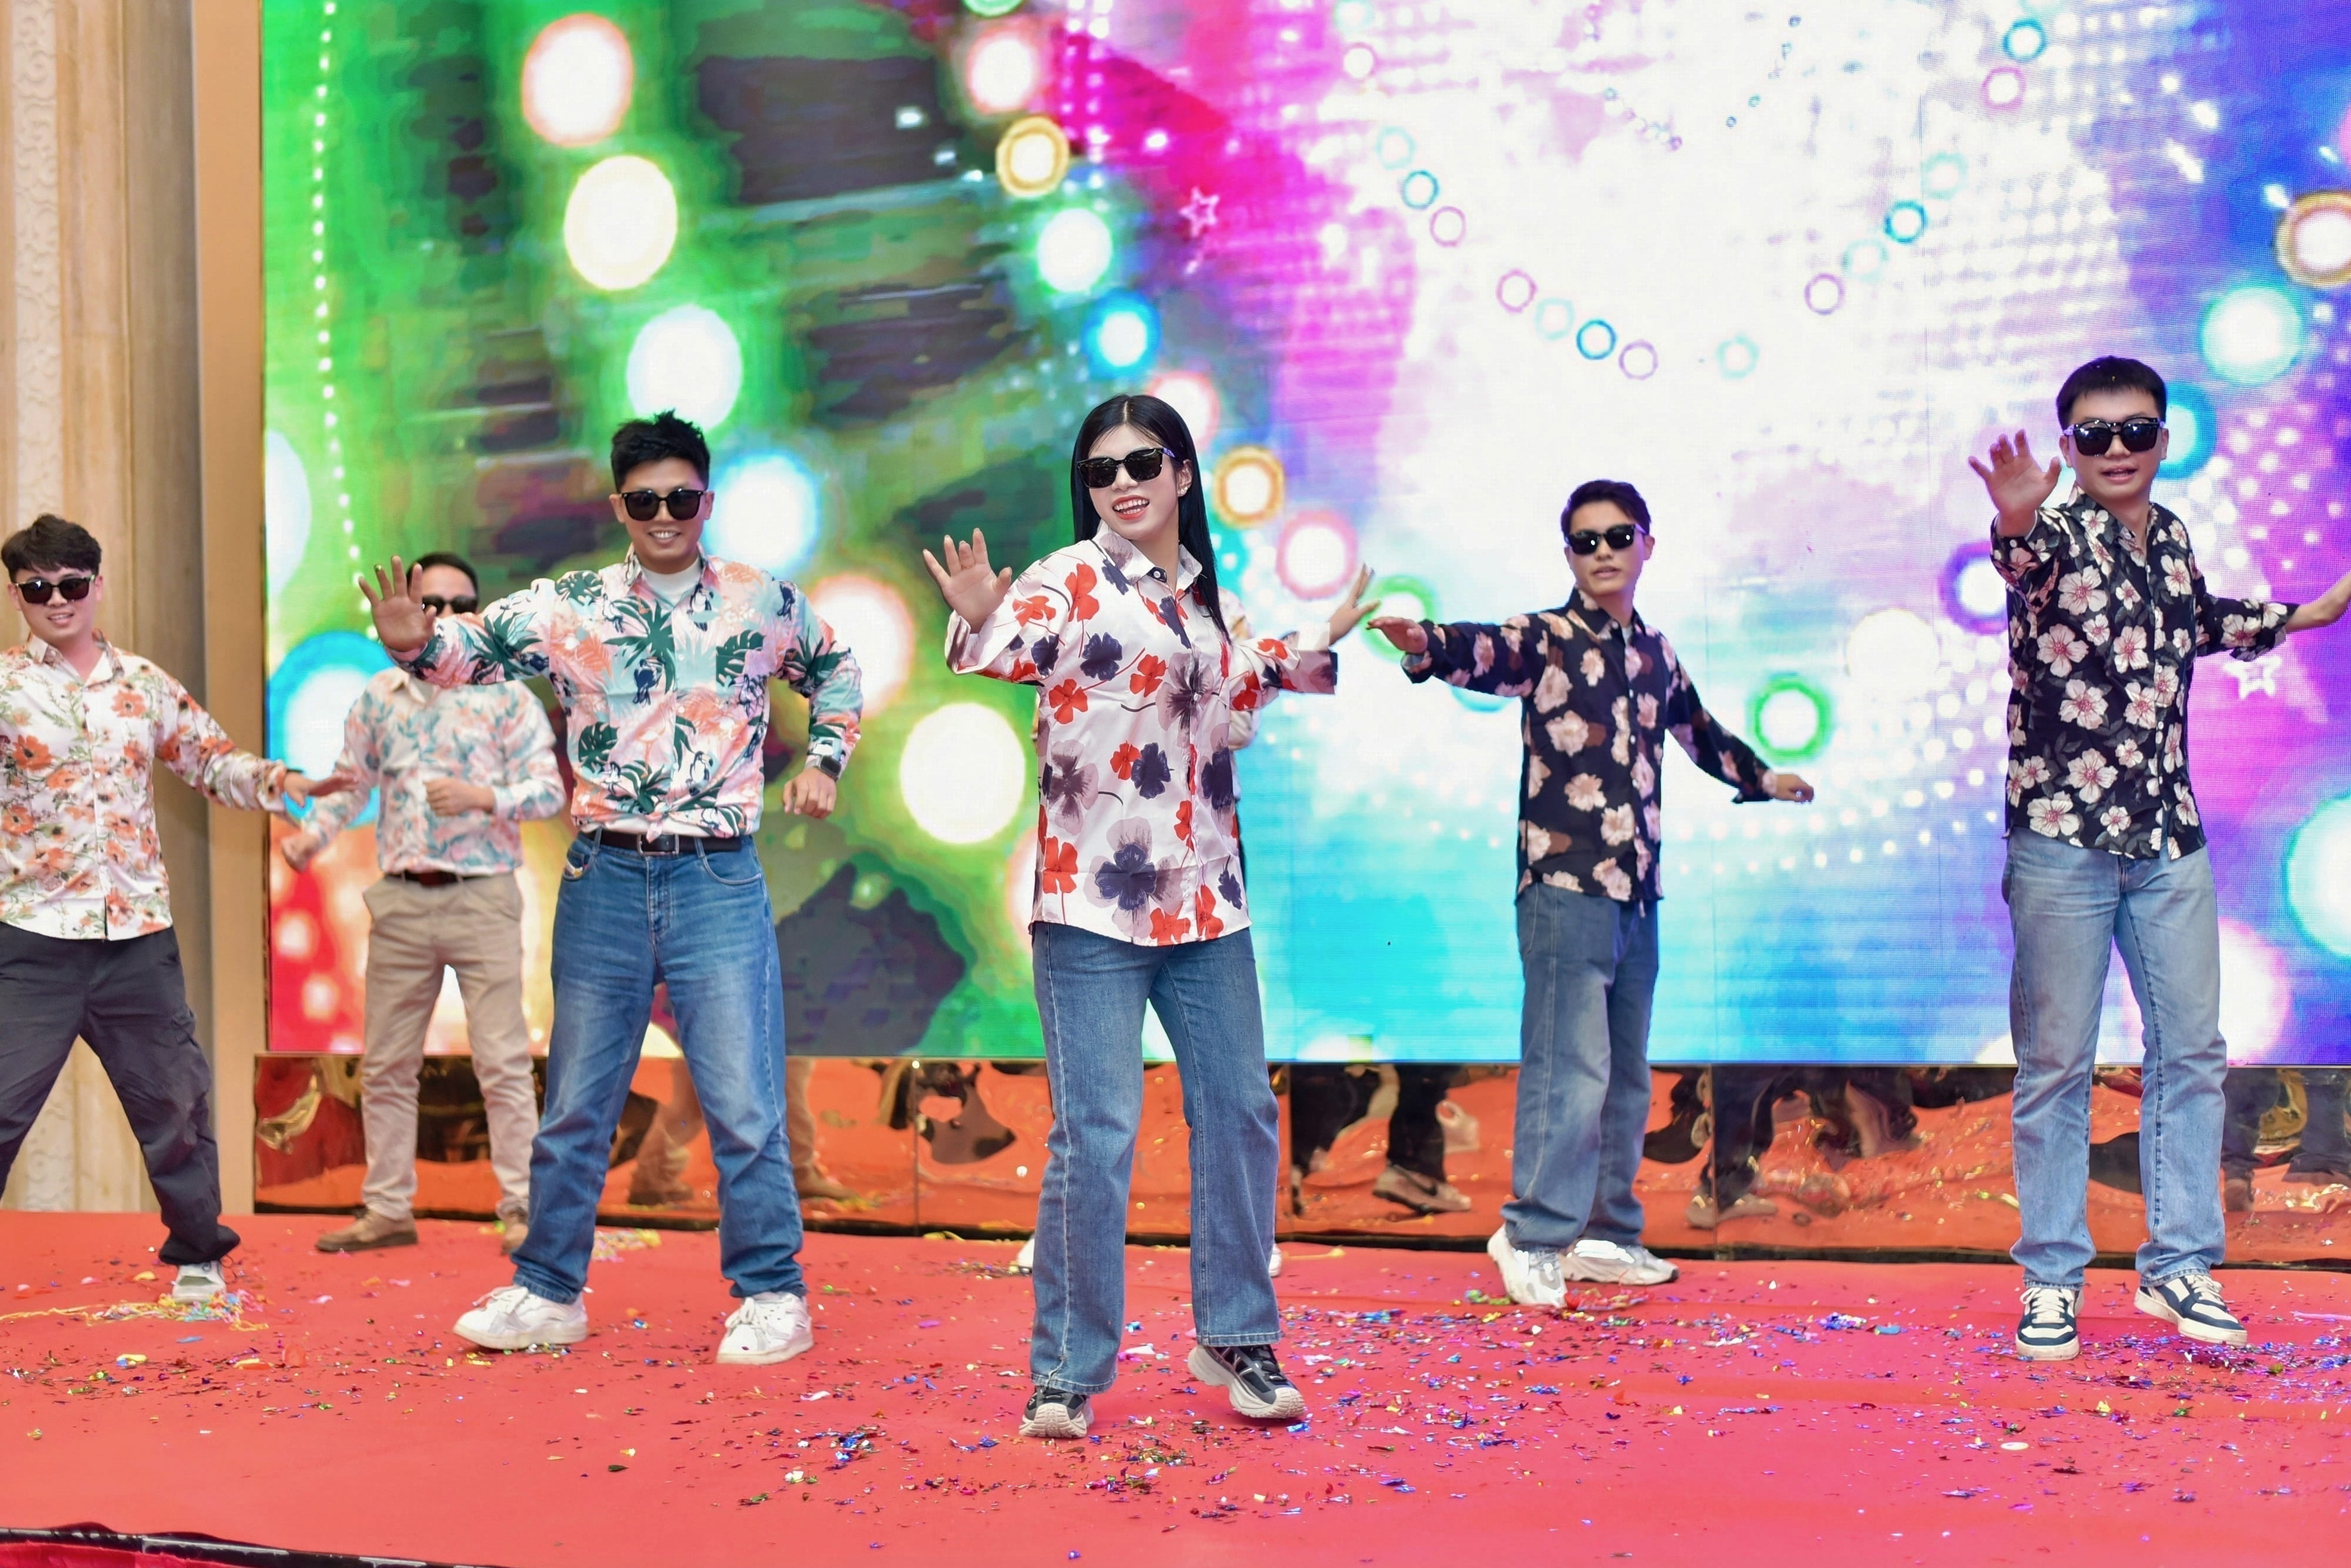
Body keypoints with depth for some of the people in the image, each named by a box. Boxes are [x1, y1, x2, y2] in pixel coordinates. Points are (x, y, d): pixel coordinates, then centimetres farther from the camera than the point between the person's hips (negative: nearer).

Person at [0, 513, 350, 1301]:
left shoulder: (145, 684, 10)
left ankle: (198, 1252, 29)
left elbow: (214, 761, 16)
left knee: (175, 1099, 13)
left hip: (139, 935, 4)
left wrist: (282, 782, -2)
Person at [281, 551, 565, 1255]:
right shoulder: (379, 696, 9)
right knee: (384, 1065, 9)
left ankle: (522, 1208, 4)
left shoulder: (505, 693, -1)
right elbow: (349, 780, 16)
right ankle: (387, 1209, 20)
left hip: (482, 898, -4)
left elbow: (548, 789, -3)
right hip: (400, 901, 4)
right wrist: (311, 834, -1)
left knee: (502, 1062, -4)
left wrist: (483, 797, -20)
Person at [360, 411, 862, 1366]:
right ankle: (547, 1294, 23)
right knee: (575, 1105, 11)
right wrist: (414, 643, -24)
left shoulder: (763, 604, 4)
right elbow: (468, 651, -3)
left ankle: (770, 1297, 11)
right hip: (605, 882, 1)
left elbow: (837, 675, 20)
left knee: (743, 1105, -2)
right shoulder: (566, 608, 2)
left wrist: (823, 760, 7)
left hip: (719, 883, -1)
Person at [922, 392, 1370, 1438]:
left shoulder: (1197, 591, 14)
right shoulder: (1071, 580, -6)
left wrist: (1316, 647, 25)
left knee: (1239, 1114, 9)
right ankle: (1066, 1371, 4)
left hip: (1206, 901, 6)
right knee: (1095, 1134, -8)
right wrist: (978, 620, -46)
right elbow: (1014, 648, -25)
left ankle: (1234, 1339, 25)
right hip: (1094, 901, -6)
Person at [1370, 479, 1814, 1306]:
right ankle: (1532, 1236, -4)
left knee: (1626, 1077, 12)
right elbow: (1485, 651, -26)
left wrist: (1769, 780, 47)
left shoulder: (1655, 653, 16)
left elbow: (1700, 732, 34)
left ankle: (1606, 1234, 22)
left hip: (1636, 893, 7)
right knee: (1572, 1069, -13)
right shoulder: (1546, 639, -4)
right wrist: (1426, 646, -49)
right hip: (1565, 887, -7)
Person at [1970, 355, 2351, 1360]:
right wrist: (2015, 525, -58)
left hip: (2168, 838, 6)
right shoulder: (2057, 538, -8)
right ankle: (2052, 1278, 9)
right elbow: (2025, 560, -34)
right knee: (2056, 1062, 0)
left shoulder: (2171, 536, 10)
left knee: (2191, 1051, 8)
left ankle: (2179, 1266, 19)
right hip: (2063, 837, -6)